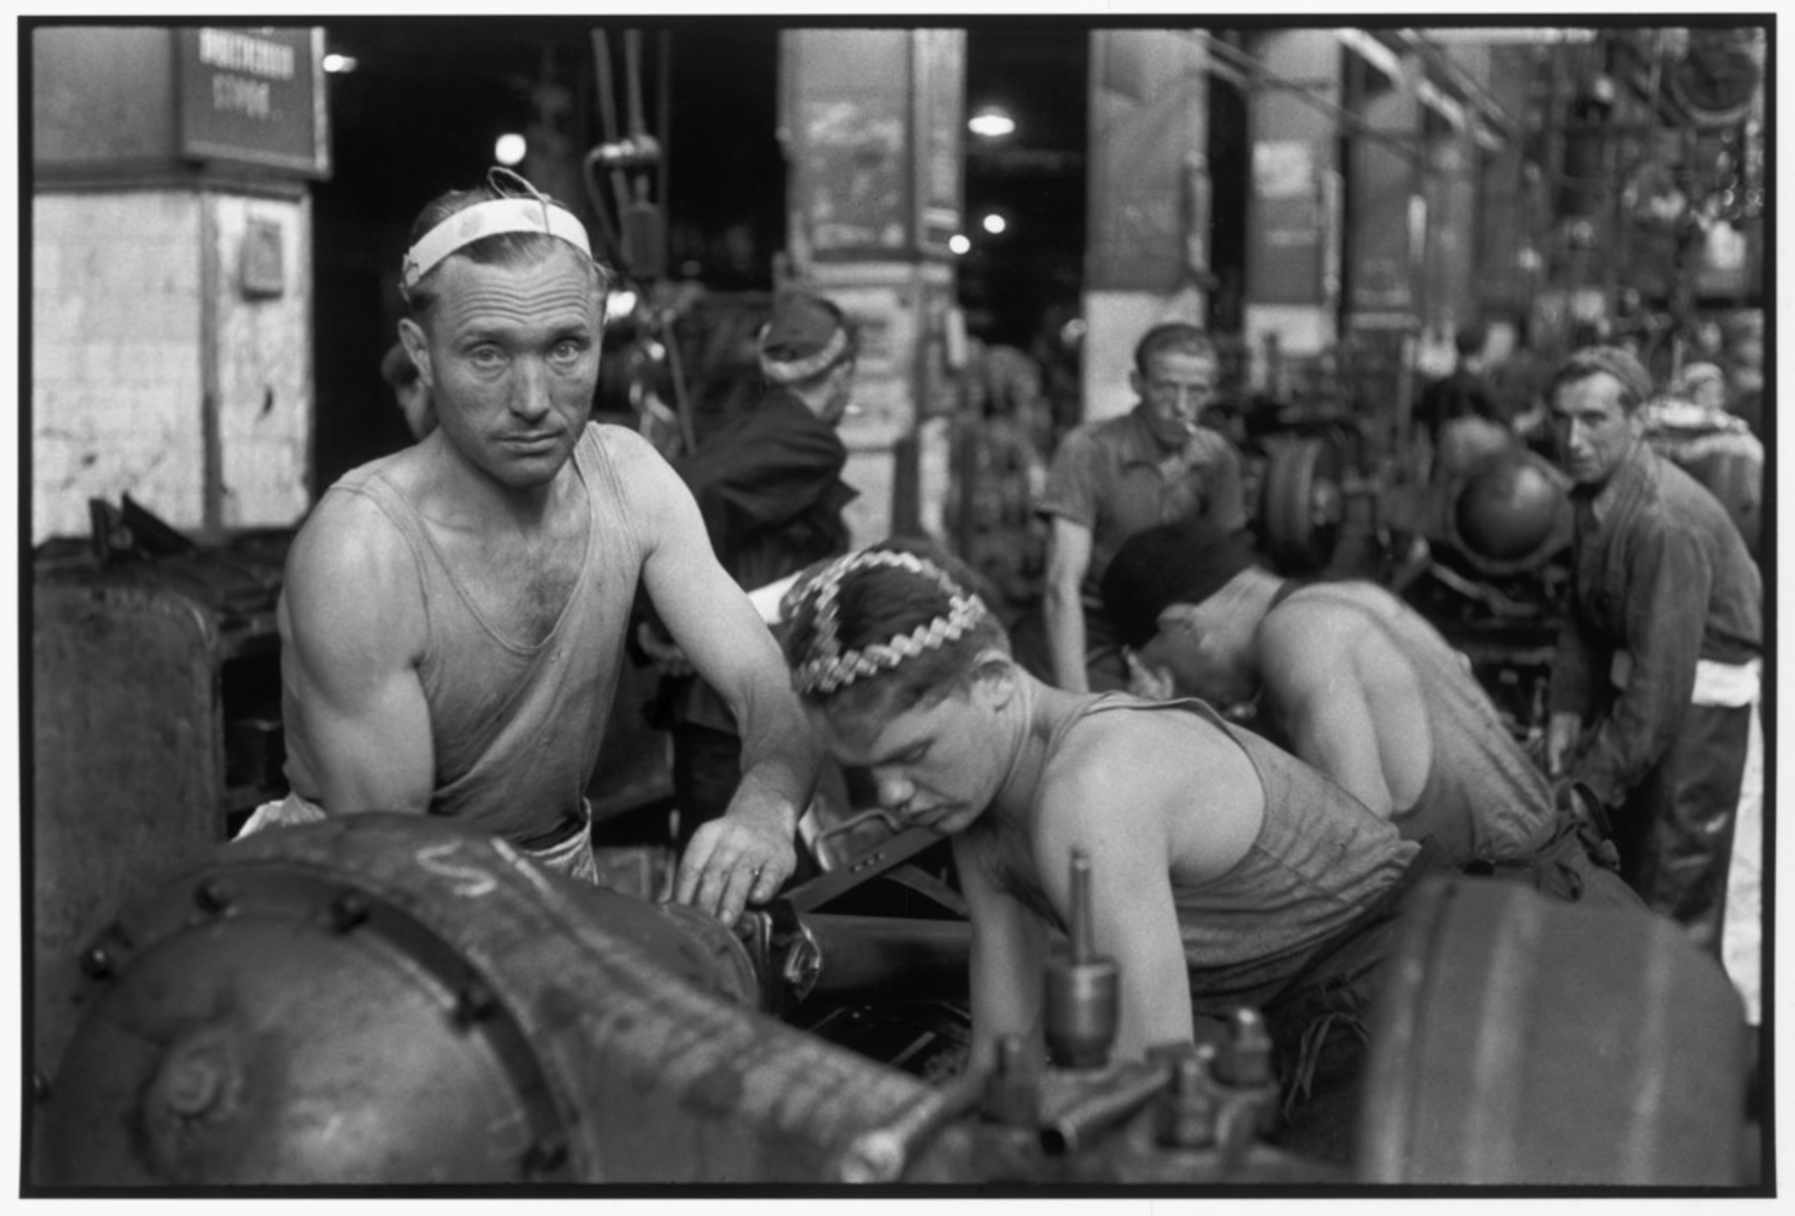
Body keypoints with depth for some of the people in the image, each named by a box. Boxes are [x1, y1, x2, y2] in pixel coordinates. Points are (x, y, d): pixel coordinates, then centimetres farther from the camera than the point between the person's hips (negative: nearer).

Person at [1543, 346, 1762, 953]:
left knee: (1676, 870, -1)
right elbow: (1582, 610, 10)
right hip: (1634, 670, 9)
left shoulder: (1666, 522, -30)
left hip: (1700, 690, -8)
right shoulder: (1590, 492, -3)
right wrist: (1566, 708, -1)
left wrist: (1594, 776, -23)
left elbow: (1662, 678, -29)